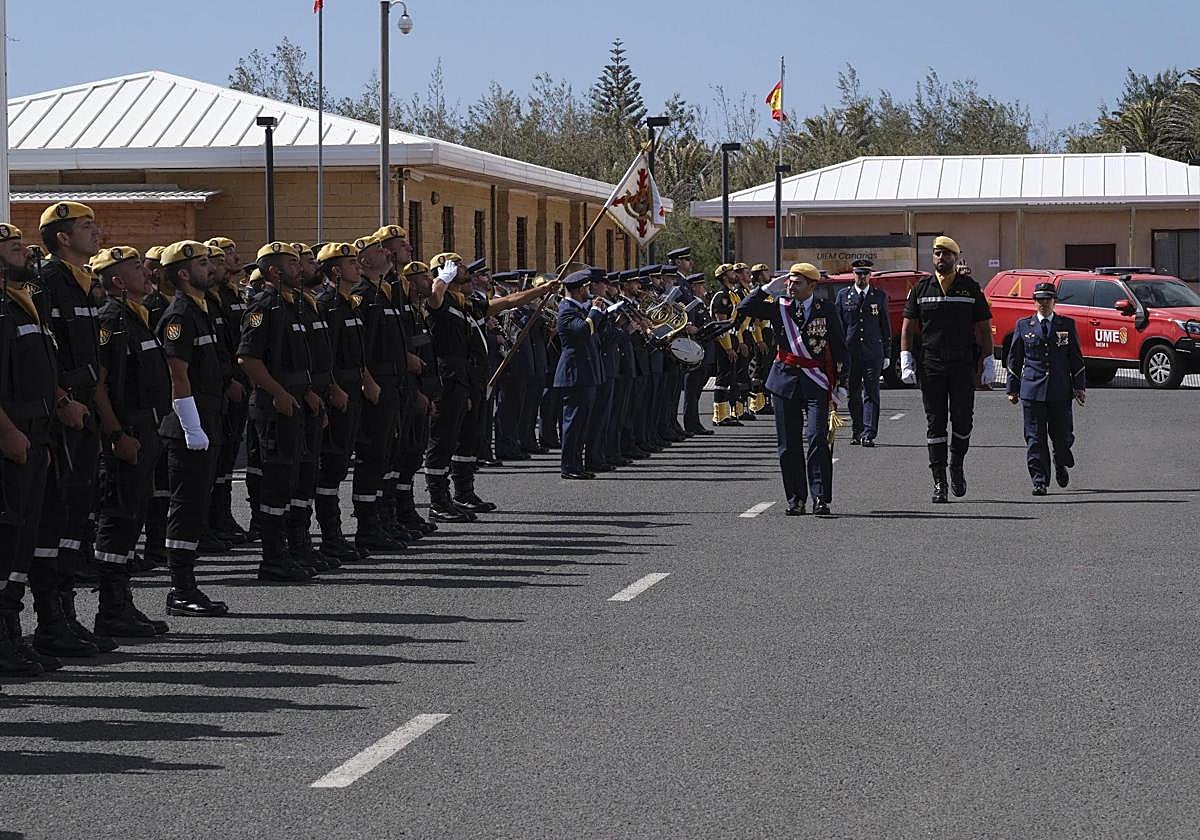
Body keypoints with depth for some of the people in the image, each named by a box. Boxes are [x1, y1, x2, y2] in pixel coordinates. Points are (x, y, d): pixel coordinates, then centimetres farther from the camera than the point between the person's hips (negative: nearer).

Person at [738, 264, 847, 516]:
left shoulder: (826, 310, 1)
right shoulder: (779, 307, 6)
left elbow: (839, 348, 5)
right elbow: (743, 310, 1)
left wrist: (840, 384, 2)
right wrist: (768, 289, -6)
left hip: (816, 382, -2)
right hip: (785, 379, 3)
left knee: (817, 439, -13)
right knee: (789, 444, 4)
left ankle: (820, 498, -11)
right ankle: (796, 499, 12)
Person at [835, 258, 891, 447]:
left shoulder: (880, 296, 7)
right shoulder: (843, 295, 6)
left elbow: (885, 326, 9)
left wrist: (886, 354, 5)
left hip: (873, 352, -1)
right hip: (850, 352, 1)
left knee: (871, 394, -8)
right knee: (854, 394, 7)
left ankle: (868, 434, -13)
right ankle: (856, 432, 17)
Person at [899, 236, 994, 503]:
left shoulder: (970, 288, 6)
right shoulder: (921, 288, 7)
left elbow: (983, 328, 7)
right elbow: (908, 327, 7)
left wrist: (988, 362, 2)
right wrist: (906, 360, -2)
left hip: (963, 365, 0)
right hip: (931, 366, 0)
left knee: (963, 419, -4)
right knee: (935, 423, 0)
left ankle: (957, 466, 22)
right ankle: (939, 482, 3)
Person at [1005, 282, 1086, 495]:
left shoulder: (1067, 325, 7)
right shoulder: (1023, 325, 7)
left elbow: (1076, 358, 9)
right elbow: (1014, 359, 10)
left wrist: (1079, 386, 3)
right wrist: (1013, 388, 7)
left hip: (1060, 391, 0)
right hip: (1032, 390, 0)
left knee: (1062, 434, 3)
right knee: (1035, 438, -4)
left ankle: (1061, 466, 33)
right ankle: (1039, 481, -1)